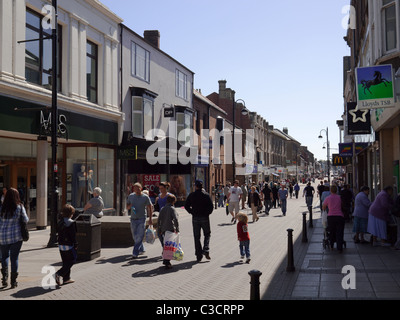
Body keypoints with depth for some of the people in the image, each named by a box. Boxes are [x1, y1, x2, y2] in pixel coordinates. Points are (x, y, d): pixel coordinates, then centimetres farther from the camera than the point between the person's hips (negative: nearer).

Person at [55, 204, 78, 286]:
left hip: (61, 245, 8)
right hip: (68, 245, -8)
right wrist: (75, 245, -7)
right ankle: (59, 274, -10)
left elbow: (59, 233, 14)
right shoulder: (71, 222, -15)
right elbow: (73, 235, -15)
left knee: (66, 262, 15)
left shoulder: (59, 222, 8)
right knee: (72, 260, 2)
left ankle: (66, 278, 18)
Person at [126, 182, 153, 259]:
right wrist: (130, 206, -12)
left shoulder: (145, 197, -6)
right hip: (133, 219, 4)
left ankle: (135, 253, -7)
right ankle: (141, 249, 31)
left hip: (142, 219, -4)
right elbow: (127, 207, 13)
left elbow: (150, 208, -2)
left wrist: (150, 219, -7)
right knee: (135, 236, 11)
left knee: (139, 236, -9)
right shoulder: (131, 196, 5)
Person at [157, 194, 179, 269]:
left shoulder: (162, 209, 12)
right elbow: (175, 219, -18)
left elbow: (159, 220, 12)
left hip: (164, 229, 6)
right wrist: (177, 229, -14)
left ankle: (165, 260, 25)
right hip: (171, 229, -6)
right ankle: (167, 262, -5)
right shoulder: (172, 209, -6)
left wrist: (159, 230, 17)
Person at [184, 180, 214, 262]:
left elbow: (186, 206, 1)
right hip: (205, 218, -1)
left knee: (196, 237, 8)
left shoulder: (191, 195, 0)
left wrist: (192, 212, 9)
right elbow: (211, 207, -9)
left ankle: (199, 255, 8)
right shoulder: (206, 195, -5)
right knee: (207, 234, 15)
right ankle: (206, 250, -6)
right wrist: (207, 213, 6)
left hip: (195, 218, 1)